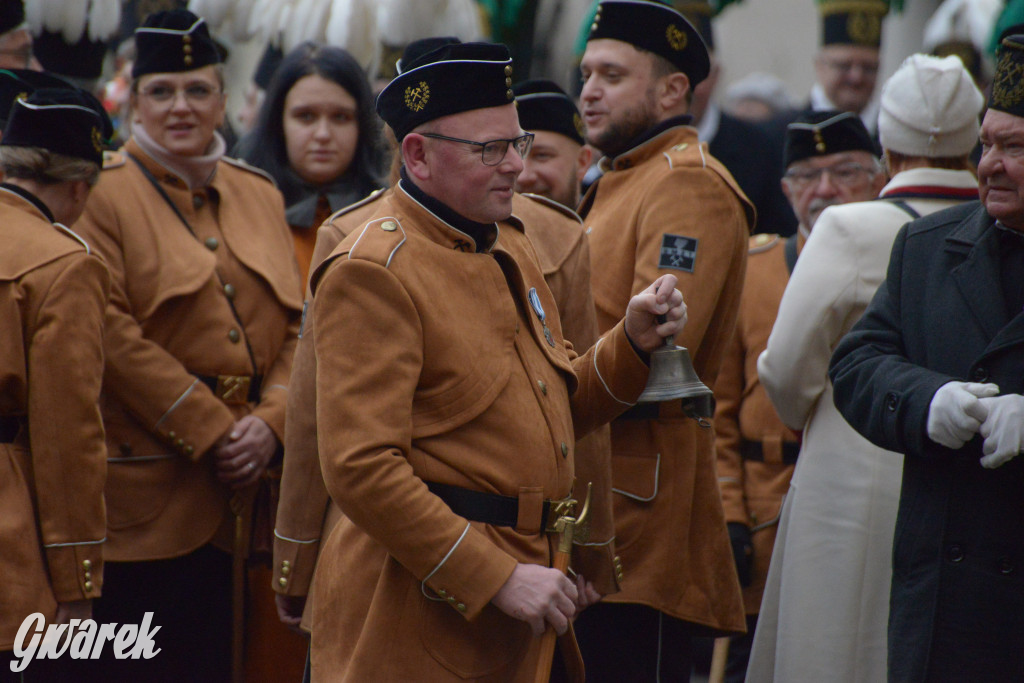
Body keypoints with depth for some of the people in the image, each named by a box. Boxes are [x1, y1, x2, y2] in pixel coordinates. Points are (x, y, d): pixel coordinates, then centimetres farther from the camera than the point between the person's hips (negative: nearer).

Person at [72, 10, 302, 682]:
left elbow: (296, 326, 11)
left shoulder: (260, 196, 14)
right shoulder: (102, 196, -5)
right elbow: (114, 337, -14)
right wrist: (210, 432, -15)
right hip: (143, 496, -6)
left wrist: (269, 423, -7)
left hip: (238, 495, 6)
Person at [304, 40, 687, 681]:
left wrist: (634, 340, 2)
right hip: (424, 599, -8)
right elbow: (361, 468, -21)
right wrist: (498, 579, -21)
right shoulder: (372, 271, -14)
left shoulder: (508, 243, 14)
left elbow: (558, 402, 22)